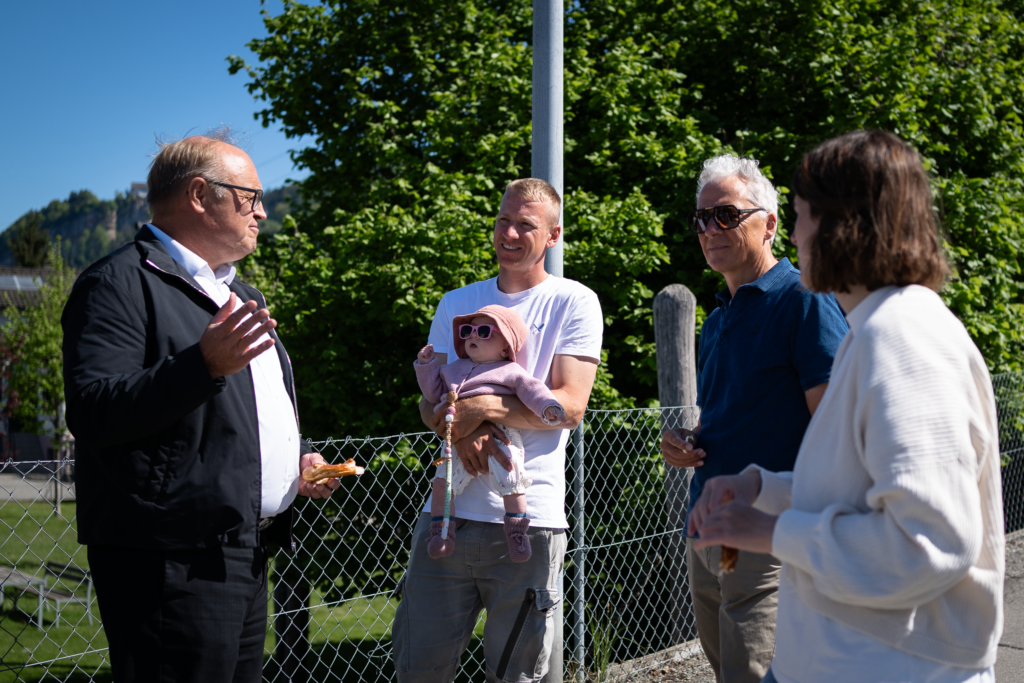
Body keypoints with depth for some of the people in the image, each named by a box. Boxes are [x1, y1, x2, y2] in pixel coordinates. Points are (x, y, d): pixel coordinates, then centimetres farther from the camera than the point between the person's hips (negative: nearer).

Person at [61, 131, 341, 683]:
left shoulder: (232, 291, 22)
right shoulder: (121, 282, -9)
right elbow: (93, 412, -21)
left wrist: (298, 456, 14)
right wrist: (204, 365, -31)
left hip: (243, 553, 9)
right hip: (172, 561, -9)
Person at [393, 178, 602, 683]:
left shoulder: (574, 303, 1)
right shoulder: (456, 304, 15)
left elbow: (570, 405, -8)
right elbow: (429, 402, 10)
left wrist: (482, 406, -17)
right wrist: (463, 432, -12)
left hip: (528, 519, -3)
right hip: (448, 509, 4)